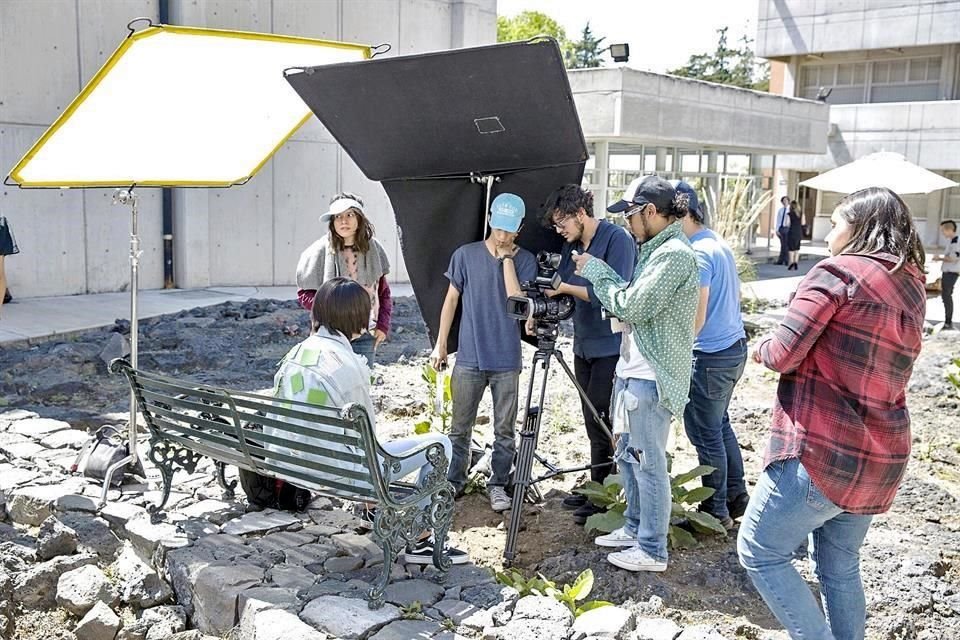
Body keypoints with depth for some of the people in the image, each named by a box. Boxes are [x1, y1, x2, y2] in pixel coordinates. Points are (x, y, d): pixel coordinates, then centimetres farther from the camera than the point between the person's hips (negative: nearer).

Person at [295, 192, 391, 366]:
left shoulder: (373, 248, 2)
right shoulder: (320, 251, -7)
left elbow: (384, 291, 11)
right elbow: (304, 294, 0)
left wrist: (383, 325, 3)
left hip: (365, 334, 3)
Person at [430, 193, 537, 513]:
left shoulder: (524, 260, 1)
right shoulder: (465, 255, 2)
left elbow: (517, 301, -13)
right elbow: (452, 299, 7)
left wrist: (507, 258, -11)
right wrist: (440, 343, 5)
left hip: (506, 360, 0)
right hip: (469, 357, 1)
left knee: (504, 429, 7)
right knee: (460, 427, 9)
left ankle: (498, 484, 20)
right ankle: (453, 481, 22)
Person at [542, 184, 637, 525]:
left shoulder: (617, 239, -13)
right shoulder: (572, 245, 11)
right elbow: (563, 293, 11)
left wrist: (565, 287, -21)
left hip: (611, 347, -8)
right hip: (584, 346, 8)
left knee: (602, 421, -4)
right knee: (593, 423, 14)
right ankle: (595, 488, 25)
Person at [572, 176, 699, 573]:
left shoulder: (675, 254, -16)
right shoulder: (656, 250, 14)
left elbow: (632, 307, -20)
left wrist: (595, 271, -9)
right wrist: (597, 274, 5)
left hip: (652, 379, -10)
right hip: (632, 372, 10)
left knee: (648, 463, -1)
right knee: (628, 456, 19)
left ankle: (652, 551, 10)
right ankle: (635, 528, 34)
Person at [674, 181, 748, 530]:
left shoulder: (697, 253, -18)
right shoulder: (720, 245, 11)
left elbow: (696, 318, -21)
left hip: (711, 356, -10)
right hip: (734, 347, 10)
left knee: (706, 434, 2)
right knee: (720, 425, 21)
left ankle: (716, 512, 13)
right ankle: (736, 498, 30)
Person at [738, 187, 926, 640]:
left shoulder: (838, 272, -12)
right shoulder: (912, 288, 12)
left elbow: (783, 354, -16)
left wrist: (760, 348, 5)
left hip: (822, 453, -8)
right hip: (880, 460, 8)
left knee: (759, 553, 6)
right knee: (839, 565, 21)